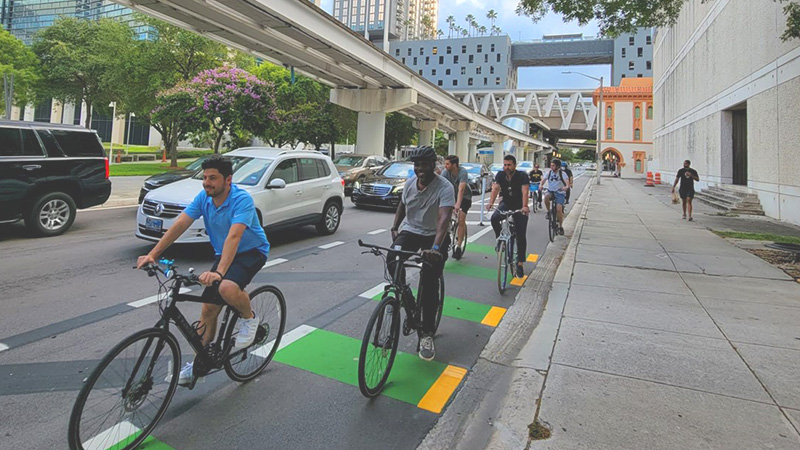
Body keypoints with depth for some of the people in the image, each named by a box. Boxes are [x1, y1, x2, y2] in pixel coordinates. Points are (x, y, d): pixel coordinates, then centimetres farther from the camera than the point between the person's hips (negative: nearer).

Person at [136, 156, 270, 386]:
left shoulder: (242, 199, -27)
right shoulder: (203, 197, -7)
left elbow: (234, 237, -39)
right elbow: (180, 224, -12)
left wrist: (219, 272, -50)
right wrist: (153, 254, -20)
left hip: (252, 251, -6)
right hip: (223, 254, 6)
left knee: (227, 288, -35)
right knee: (208, 309, 3)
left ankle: (249, 318, -4)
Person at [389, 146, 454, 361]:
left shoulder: (445, 187, -20)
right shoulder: (410, 183, -2)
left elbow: (444, 218, -34)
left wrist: (435, 248, -48)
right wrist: (395, 227, 3)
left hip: (433, 236, -4)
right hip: (410, 231, 4)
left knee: (430, 282, -13)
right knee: (392, 258, -27)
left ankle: (426, 334, 1)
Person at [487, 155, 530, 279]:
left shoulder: (522, 176, -20)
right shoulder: (500, 175, -9)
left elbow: (525, 192, -32)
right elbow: (495, 188, -21)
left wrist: (524, 207, -48)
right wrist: (491, 203, -38)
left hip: (519, 207, -3)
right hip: (506, 204, 3)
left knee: (521, 236, -6)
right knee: (494, 218, -29)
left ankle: (520, 264, 3)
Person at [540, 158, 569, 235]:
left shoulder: (562, 173, -6)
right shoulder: (549, 172, 2)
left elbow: (567, 181, -21)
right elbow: (544, 179, -9)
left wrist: (566, 186, -44)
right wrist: (541, 185, -32)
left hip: (560, 193, -2)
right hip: (550, 191, 2)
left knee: (559, 209, -14)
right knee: (546, 196, -35)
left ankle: (561, 227, 4)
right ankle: (549, 211, -10)